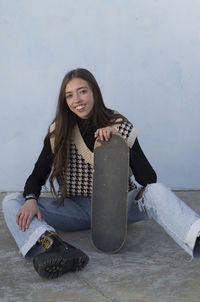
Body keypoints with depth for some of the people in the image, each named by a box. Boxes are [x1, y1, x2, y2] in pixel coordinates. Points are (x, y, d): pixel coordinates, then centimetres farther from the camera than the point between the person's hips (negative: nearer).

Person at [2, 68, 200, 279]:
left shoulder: (120, 127, -5)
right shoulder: (57, 132, -1)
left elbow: (149, 179, -11)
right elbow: (37, 175, 1)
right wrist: (31, 200, -21)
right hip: (75, 209, 2)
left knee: (156, 192, -31)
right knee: (11, 202, -19)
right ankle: (51, 244, -47)